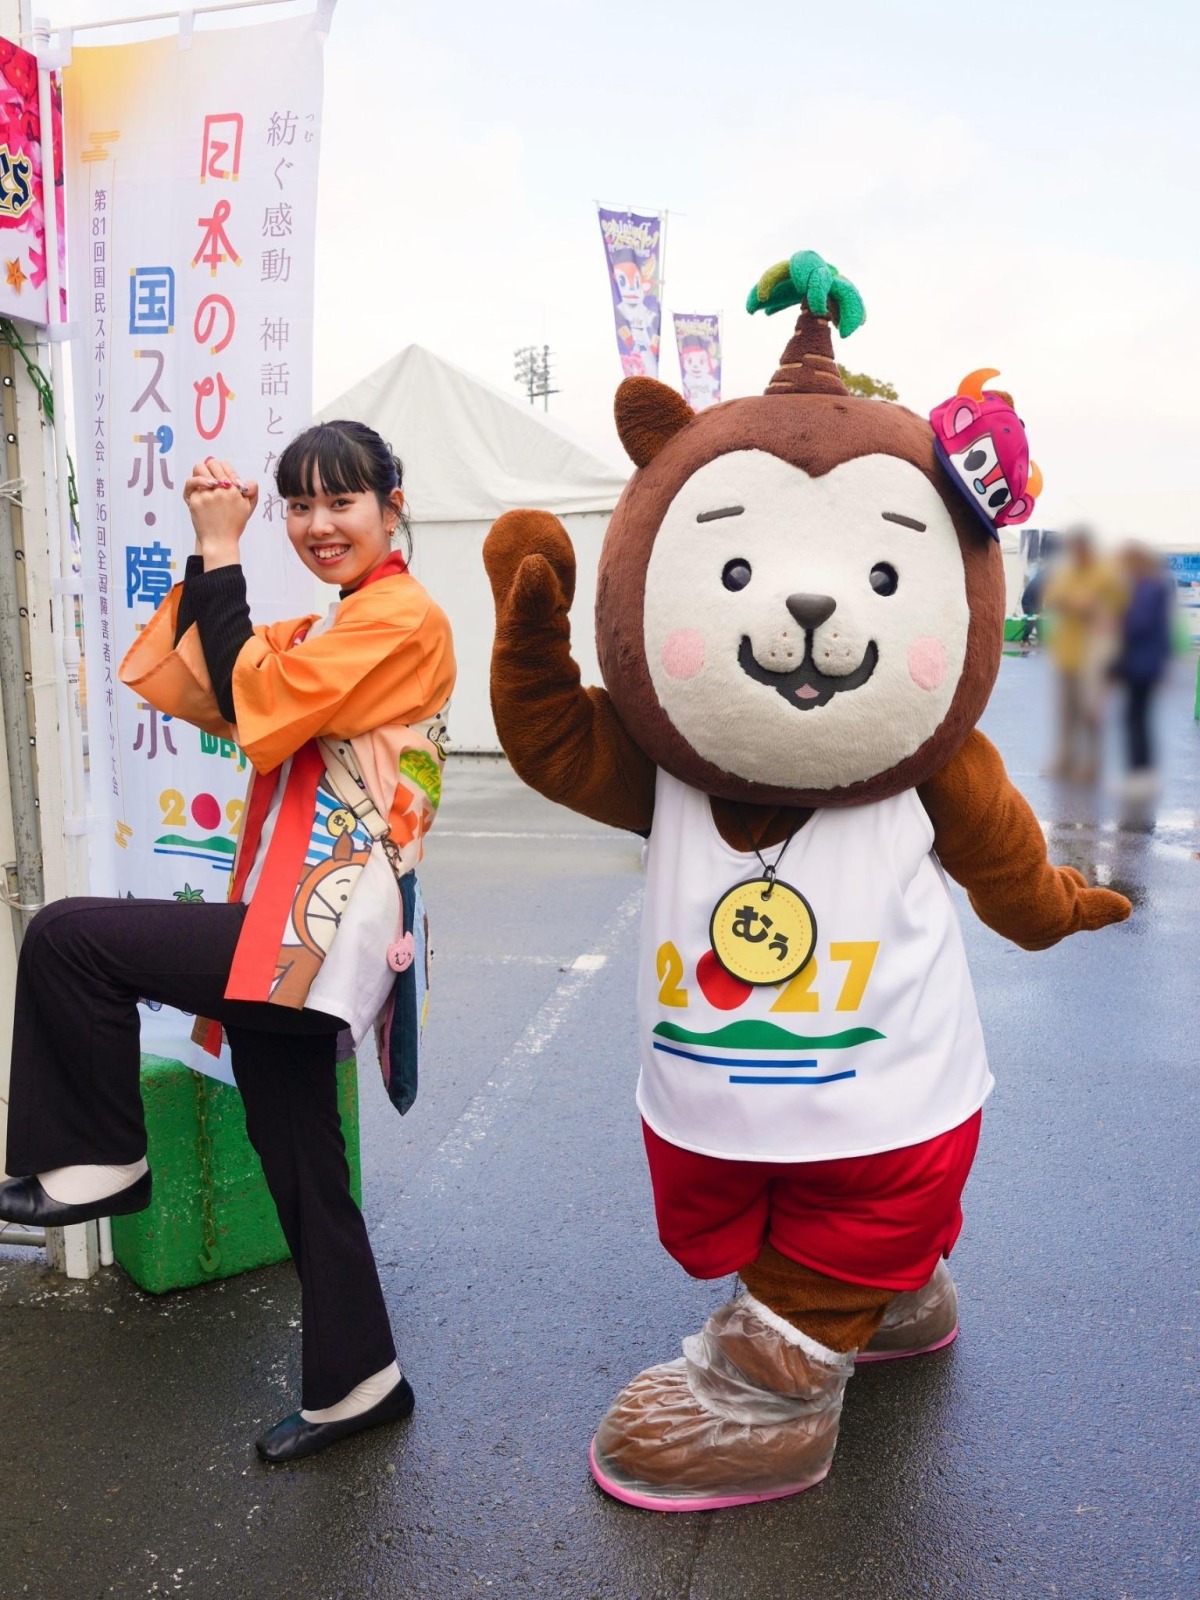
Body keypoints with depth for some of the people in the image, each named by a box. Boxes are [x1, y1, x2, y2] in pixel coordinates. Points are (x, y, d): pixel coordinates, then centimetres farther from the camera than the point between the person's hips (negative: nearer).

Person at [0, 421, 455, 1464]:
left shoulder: (404, 619, -8)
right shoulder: (322, 630, 20)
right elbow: (179, 686, 12)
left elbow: (256, 710, -18)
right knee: (300, 1166, 14)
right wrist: (207, 556, 4)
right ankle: (357, 1382, 28)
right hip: (288, 935, 10)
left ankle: (99, 1162, 6)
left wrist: (223, 556, -10)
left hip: (322, 930, -9)